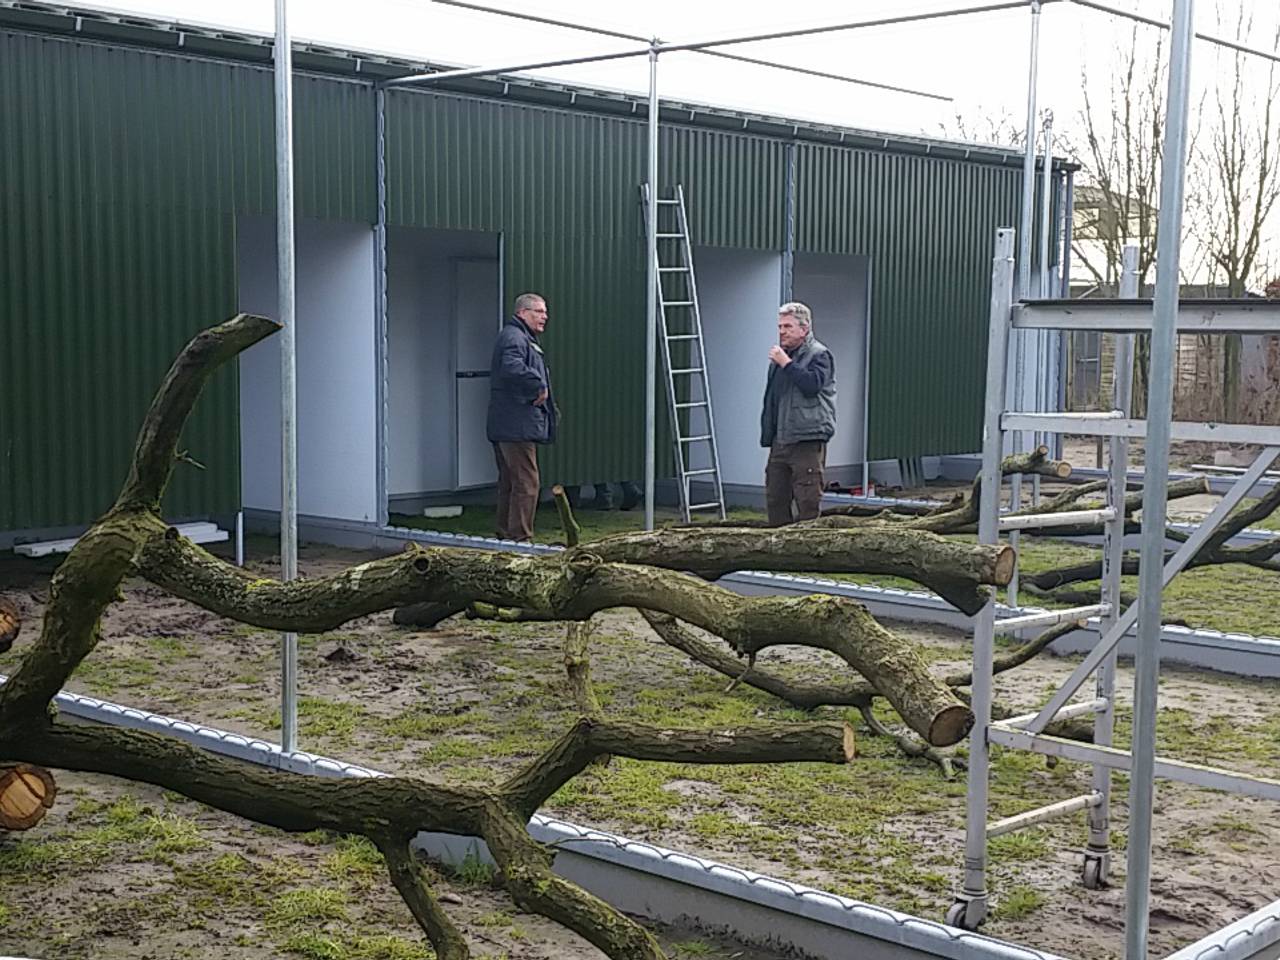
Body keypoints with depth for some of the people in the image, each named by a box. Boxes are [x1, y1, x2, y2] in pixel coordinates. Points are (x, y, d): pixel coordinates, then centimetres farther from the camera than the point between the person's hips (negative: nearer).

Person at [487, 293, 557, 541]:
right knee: (526, 483, -10)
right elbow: (512, 368, -31)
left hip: (508, 427, 11)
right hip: (517, 426, -11)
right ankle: (520, 537, -9)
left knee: (509, 483, 15)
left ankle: (506, 535, 21)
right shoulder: (514, 337, -12)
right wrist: (540, 386, -20)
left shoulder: (524, 338, 23)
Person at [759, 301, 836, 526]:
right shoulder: (780, 356, 19)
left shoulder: (820, 355, -4)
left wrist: (786, 363, -17)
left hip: (807, 442, -8)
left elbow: (812, 385, -23)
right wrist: (767, 436, 20)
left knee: (807, 502, -7)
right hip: (780, 441, 8)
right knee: (775, 499, 9)